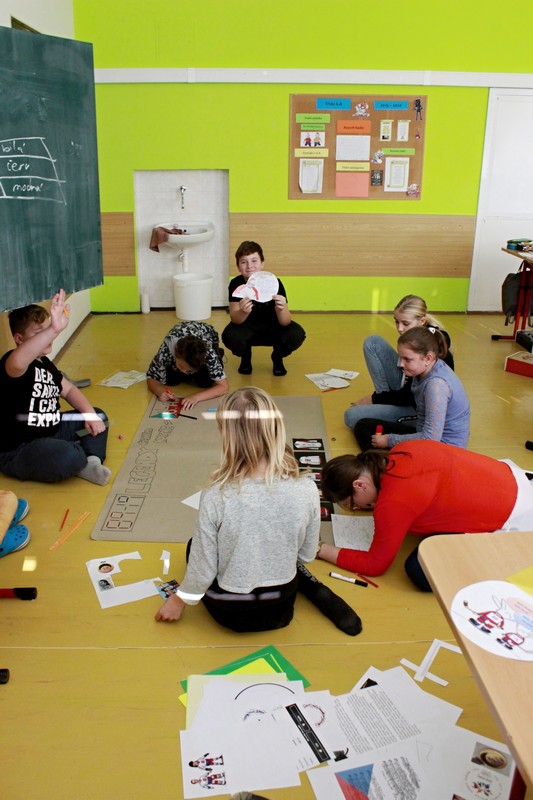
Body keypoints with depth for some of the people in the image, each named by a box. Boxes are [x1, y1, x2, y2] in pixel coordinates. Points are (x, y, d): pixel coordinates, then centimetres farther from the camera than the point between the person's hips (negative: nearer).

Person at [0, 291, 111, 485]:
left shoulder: (45, 363, 11)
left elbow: (68, 389, 20)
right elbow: (17, 362, -47)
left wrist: (89, 413, 2)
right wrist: (54, 329, -61)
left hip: (50, 433, 10)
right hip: (16, 451, -10)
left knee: (98, 416, 15)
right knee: (70, 457, -38)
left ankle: (90, 461, -9)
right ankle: (85, 455, -1)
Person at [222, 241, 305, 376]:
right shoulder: (236, 284, -20)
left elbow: (285, 322, -26)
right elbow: (235, 319, -28)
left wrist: (281, 309, -49)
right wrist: (243, 312, -52)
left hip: (273, 327, 0)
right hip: (247, 328, 0)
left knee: (297, 335, -28)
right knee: (229, 336, -32)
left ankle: (277, 357, 7)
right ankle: (245, 357, 6)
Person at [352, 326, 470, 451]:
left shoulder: (437, 384, -28)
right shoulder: (423, 371, -1)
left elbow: (431, 438, -30)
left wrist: (389, 440, -20)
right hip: (425, 433, 10)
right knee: (363, 427, 8)